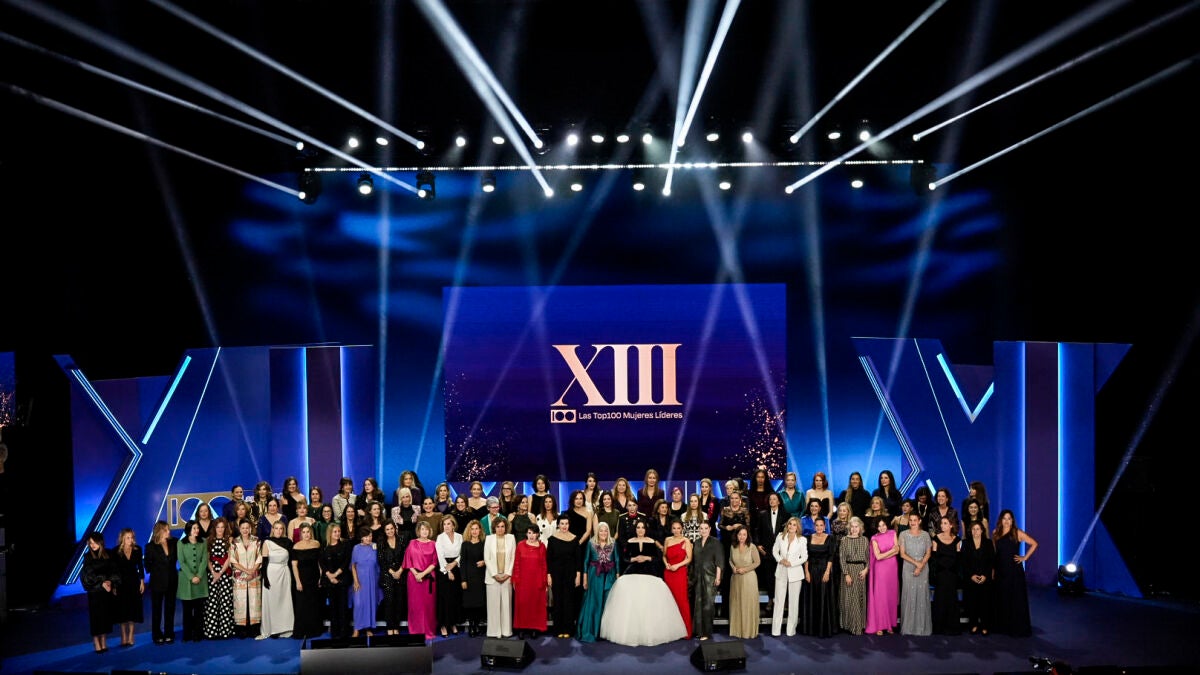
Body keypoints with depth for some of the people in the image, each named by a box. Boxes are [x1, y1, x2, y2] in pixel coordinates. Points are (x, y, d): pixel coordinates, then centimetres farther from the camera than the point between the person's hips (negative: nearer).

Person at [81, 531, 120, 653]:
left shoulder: (108, 554, 3)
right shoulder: (88, 556, -2)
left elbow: (114, 570, 5)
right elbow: (89, 574, -5)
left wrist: (111, 582, -9)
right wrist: (101, 583, -12)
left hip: (108, 590, 2)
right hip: (94, 591, -2)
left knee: (106, 616, 4)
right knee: (96, 617, -1)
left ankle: (104, 642, 13)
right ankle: (97, 644, 6)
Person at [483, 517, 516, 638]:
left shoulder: (511, 538, 3)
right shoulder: (489, 538, 3)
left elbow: (513, 557, 3)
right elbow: (486, 558, 1)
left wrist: (508, 574, -5)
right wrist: (494, 574, -6)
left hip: (507, 577, 0)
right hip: (493, 577, 0)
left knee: (506, 603, 2)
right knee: (493, 604, 0)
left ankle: (506, 630, 8)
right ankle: (494, 631, 6)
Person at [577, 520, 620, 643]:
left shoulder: (613, 543, 4)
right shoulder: (591, 543, 1)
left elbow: (617, 561, 6)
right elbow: (586, 561, 4)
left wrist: (618, 576, 0)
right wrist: (585, 578, 1)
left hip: (609, 576, 1)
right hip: (595, 576, -1)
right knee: (593, 603, 0)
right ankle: (589, 632, 5)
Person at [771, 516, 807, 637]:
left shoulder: (802, 540, -5)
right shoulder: (780, 536, 0)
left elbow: (804, 557, -2)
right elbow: (774, 551, 8)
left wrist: (791, 563, -12)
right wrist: (780, 560, -8)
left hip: (795, 572, -1)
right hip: (781, 572, 1)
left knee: (794, 601, 5)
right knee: (779, 600, 2)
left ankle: (791, 629, 15)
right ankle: (776, 630, 7)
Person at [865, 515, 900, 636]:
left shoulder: (892, 533, 4)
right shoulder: (875, 538, -3)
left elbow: (897, 551, -1)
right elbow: (878, 556, -10)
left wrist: (884, 555, -8)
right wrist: (891, 550, -4)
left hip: (892, 568, 3)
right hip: (880, 569, -3)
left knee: (891, 596, 5)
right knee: (880, 597, -2)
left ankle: (890, 624, 14)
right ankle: (879, 626, 2)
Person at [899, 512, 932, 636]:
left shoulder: (925, 534, 5)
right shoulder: (903, 534, 1)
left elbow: (928, 553, 2)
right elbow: (902, 554, -2)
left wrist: (921, 566, -11)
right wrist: (915, 562, -13)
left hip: (923, 569, 1)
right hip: (908, 569, -1)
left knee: (922, 596, 2)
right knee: (909, 596, 0)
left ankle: (922, 626, 11)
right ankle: (908, 627, 6)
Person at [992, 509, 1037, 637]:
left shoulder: (1017, 533, -3)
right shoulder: (995, 534, 8)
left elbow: (1034, 544, -2)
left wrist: (1025, 558, -4)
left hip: (1014, 570, -4)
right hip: (1000, 570, 4)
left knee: (1016, 599, -1)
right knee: (1001, 599, 7)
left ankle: (1018, 629, 6)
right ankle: (1002, 627, 15)